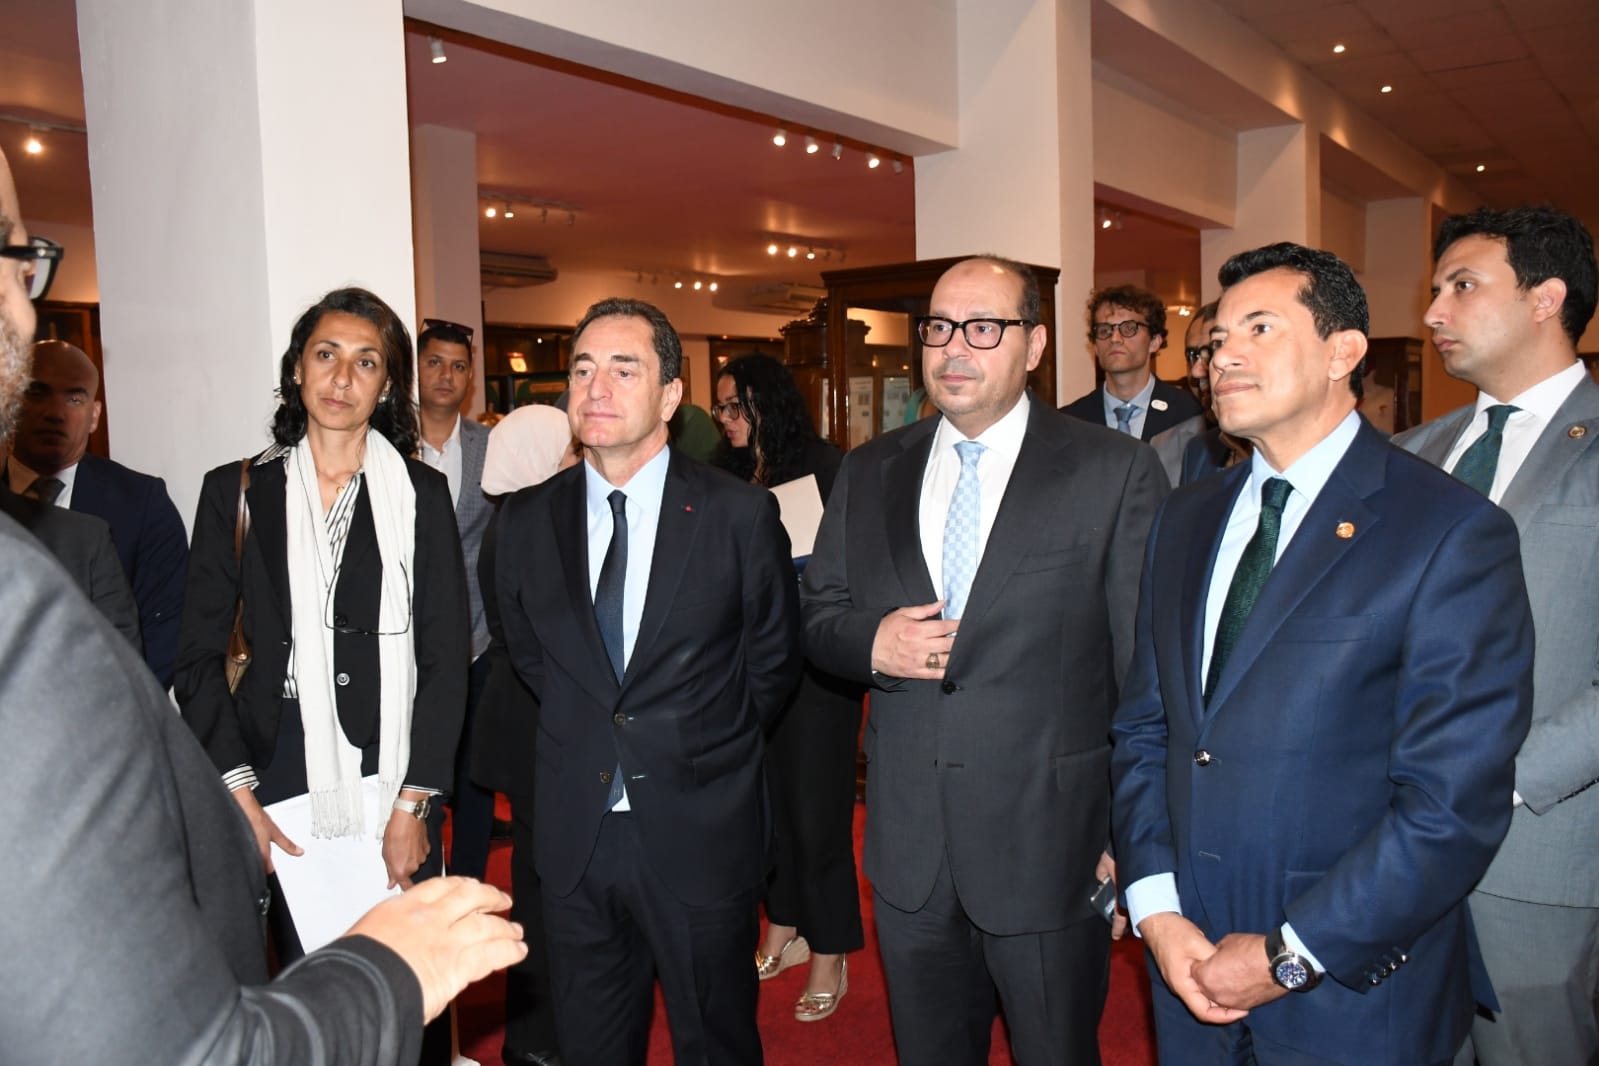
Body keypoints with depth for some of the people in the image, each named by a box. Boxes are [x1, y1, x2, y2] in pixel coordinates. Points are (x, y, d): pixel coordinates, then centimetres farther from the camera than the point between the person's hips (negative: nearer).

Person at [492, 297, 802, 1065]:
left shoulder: (743, 516, -11)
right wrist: (586, 734, 10)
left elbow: (773, 661, 2)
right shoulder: (527, 519, -1)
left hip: (700, 834, -3)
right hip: (574, 833, 3)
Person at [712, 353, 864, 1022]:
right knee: (766, 795, 13)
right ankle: (784, 929, 30)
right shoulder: (731, 474, 9)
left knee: (815, 802, 2)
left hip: (815, 660, -6)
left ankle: (829, 954, 17)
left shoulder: (823, 465, -7)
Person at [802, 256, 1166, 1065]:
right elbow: (816, 614, 10)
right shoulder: (870, 472, 5)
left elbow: (1148, 665, -7)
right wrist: (871, 642, -13)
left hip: (1050, 846, -3)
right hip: (907, 846, 4)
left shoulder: (1115, 471, -8)